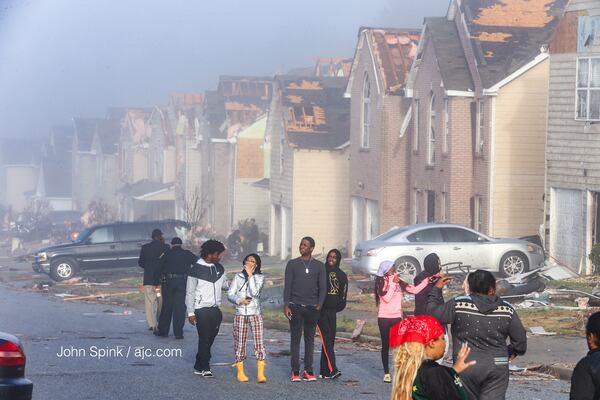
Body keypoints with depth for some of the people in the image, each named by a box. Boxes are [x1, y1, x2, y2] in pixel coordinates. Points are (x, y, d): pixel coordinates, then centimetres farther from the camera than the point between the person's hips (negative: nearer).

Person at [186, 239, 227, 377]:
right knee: (204, 339, -5)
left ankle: (199, 366, 16)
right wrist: (191, 312, -9)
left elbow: (224, 286, 17)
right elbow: (190, 292, -5)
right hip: (202, 310, -5)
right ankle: (205, 368, 1)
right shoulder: (196, 270, -7)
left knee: (210, 340, 7)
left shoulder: (219, 269, 9)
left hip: (216, 309, 6)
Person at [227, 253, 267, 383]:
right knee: (240, 343, 2)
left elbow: (254, 292, -12)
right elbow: (230, 294, 7)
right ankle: (240, 372, 11)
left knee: (259, 343, -9)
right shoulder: (238, 277, 10)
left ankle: (260, 374, -10)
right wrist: (239, 300, -12)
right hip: (240, 314, 2)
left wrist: (250, 275, -10)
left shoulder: (260, 277, 4)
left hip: (255, 314, -2)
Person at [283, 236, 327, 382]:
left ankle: (308, 370, 6)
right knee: (295, 338, -1)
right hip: (295, 306, -1)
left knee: (310, 339, 3)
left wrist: (319, 305, -5)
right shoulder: (292, 264, 6)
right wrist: (286, 305, -5)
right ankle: (295, 371, 1)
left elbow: (323, 287, 7)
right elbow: (287, 285, 4)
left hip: (312, 308, 1)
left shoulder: (319, 266, 8)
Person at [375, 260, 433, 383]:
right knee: (386, 345, 4)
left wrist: (427, 281, -6)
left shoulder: (399, 283, 6)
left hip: (397, 317, 4)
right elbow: (386, 298, -20)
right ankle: (386, 373, 9)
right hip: (384, 318, -4)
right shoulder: (381, 283, -7)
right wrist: (393, 283, -17)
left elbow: (414, 290, 2)